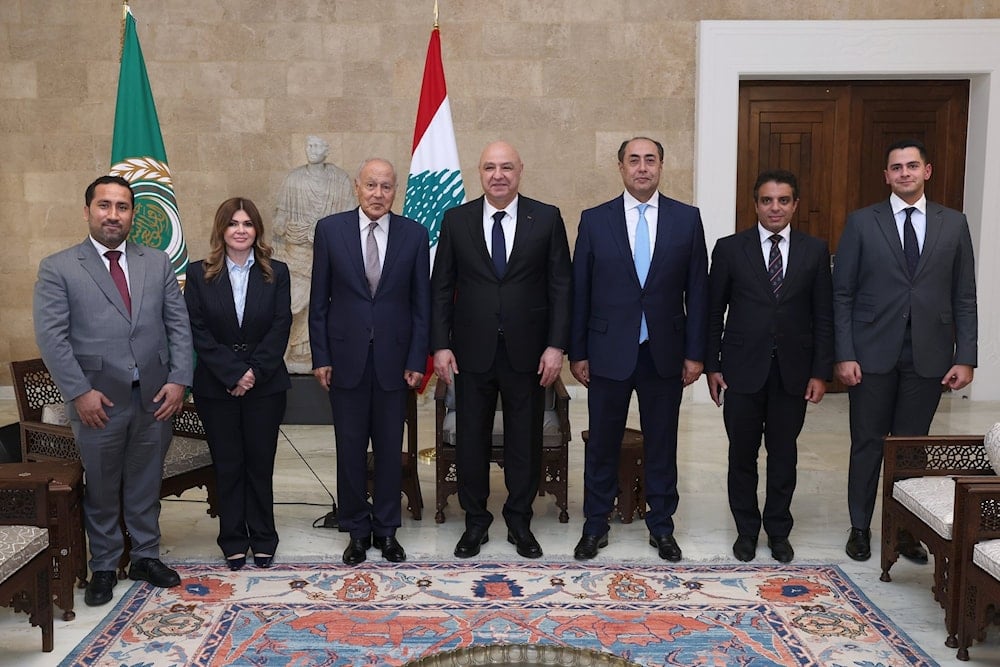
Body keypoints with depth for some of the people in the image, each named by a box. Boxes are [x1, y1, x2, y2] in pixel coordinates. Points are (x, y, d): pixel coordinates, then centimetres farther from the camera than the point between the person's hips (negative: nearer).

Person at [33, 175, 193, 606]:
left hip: (156, 397, 3)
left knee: (146, 485, 15)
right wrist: (79, 392, -13)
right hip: (98, 401, -2)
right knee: (101, 490, 11)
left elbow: (179, 324, 6)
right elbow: (51, 336, -7)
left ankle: (146, 557, 31)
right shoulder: (57, 268, -1)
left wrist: (178, 380, -4)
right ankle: (103, 567, 27)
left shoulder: (158, 263, 8)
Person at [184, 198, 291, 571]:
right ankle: (233, 541, 20)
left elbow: (280, 327, -4)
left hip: (265, 385, 0)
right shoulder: (199, 275, 1)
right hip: (217, 387, 0)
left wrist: (254, 372, -13)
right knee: (227, 466, 8)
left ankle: (263, 539, 20)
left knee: (260, 463, 7)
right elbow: (198, 331, -5)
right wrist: (233, 373, -13)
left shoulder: (276, 273, 3)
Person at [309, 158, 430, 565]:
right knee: (350, 448, 8)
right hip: (346, 357, 0)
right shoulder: (330, 230, 0)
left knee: (390, 448, 9)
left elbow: (421, 302, 2)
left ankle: (386, 529, 25)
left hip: (393, 359, 0)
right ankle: (357, 530, 23)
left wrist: (417, 360, -2)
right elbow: (319, 300, 2)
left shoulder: (413, 234, 1)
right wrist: (321, 357, -2)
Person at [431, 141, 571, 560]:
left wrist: (556, 345, -7)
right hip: (472, 351, 1)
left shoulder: (547, 219, 0)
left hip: (527, 351, 0)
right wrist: (440, 345, -4)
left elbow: (561, 286, -1)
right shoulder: (456, 220, 2)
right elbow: (441, 287, 3)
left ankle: (519, 522, 27)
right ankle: (475, 521, 27)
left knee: (525, 440, 10)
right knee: (471, 439, 9)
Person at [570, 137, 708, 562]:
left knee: (662, 444, 11)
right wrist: (577, 352, -1)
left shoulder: (687, 219, 2)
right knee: (602, 443, 9)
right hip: (609, 352, 0)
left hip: (665, 353, 1)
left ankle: (661, 526, 26)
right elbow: (579, 291, 1)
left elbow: (697, 291, 2)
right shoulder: (594, 220, 1)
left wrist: (695, 352, -1)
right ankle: (595, 526, 24)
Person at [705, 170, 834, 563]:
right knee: (742, 455, 8)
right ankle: (747, 530, 24)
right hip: (743, 369, -1)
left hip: (793, 371, 1)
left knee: (783, 456, 11)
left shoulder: (815, 251, 3)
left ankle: (778, 531, 26)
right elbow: (713, 312, 2)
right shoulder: (730, 249, 0)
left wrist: (821, 372, -2)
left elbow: (823, 317, 3)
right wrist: (712, 366, -3)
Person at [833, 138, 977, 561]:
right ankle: (860, 527, 22)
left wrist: (965, 358, -1)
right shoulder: (862, 222, 0)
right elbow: (842, 294, -1)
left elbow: (964, 298, 5)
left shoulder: (954, 225, 6)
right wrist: (844, 355, -8)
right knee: (868, 443, 7)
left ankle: (905, 529, 23)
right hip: (873, 352, -1)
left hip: (928, 355, 1)